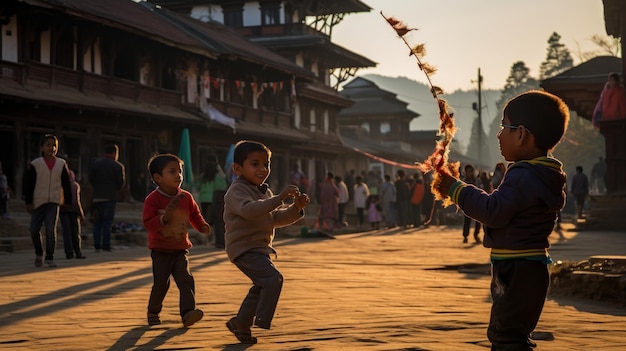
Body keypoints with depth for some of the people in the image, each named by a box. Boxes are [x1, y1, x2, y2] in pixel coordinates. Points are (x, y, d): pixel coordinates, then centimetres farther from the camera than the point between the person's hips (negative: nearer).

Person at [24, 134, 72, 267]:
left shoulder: (61, 164, 5)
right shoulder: (36, 164, -1)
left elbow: (66, 184, 11)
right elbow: (28, 184, 0)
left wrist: (68, 201, 9)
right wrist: (28, 202, -5)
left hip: (54, 202, 0)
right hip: (38, 202, 0)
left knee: (51, 230, -12)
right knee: (34, 230, 2)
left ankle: (49, 258, -5)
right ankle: (39, 254, 26)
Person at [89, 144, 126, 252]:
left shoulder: (95, 164, 7)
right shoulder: (118, 166, -3)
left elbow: (90, 178, 4)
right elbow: (121, 182, -3)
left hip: (97, 197, 3)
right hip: (110, 197, -3)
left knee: (97, 222, 9)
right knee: (107, 223, 0)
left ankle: (97, 246, 5)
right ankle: (106, 246, -3)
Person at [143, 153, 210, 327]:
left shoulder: (186, 197, 2)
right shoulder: (153, 199, -12)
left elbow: (195, 214, 17)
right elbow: (148, 224, -18)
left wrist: (202, 225, -3)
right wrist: (164, 217, -33)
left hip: (181, 249, 3)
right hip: (160, 249, -3)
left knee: (186, 279, -14)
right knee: (161, 283, -3)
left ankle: (188, 312, -19)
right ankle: (153, 312, 21)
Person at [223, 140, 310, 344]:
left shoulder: (265, 192, 16)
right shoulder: (237, 191, -15)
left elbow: (277, 218, 15)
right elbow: (249, 210, -35)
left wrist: (296, 208, -4)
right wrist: (279, 198, -41)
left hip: (259, 248, 10)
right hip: (244, 248, -10)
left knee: (261, 287, 21)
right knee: (273, 278, -25)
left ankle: (240, 323, 35)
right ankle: (261, 322, -21)